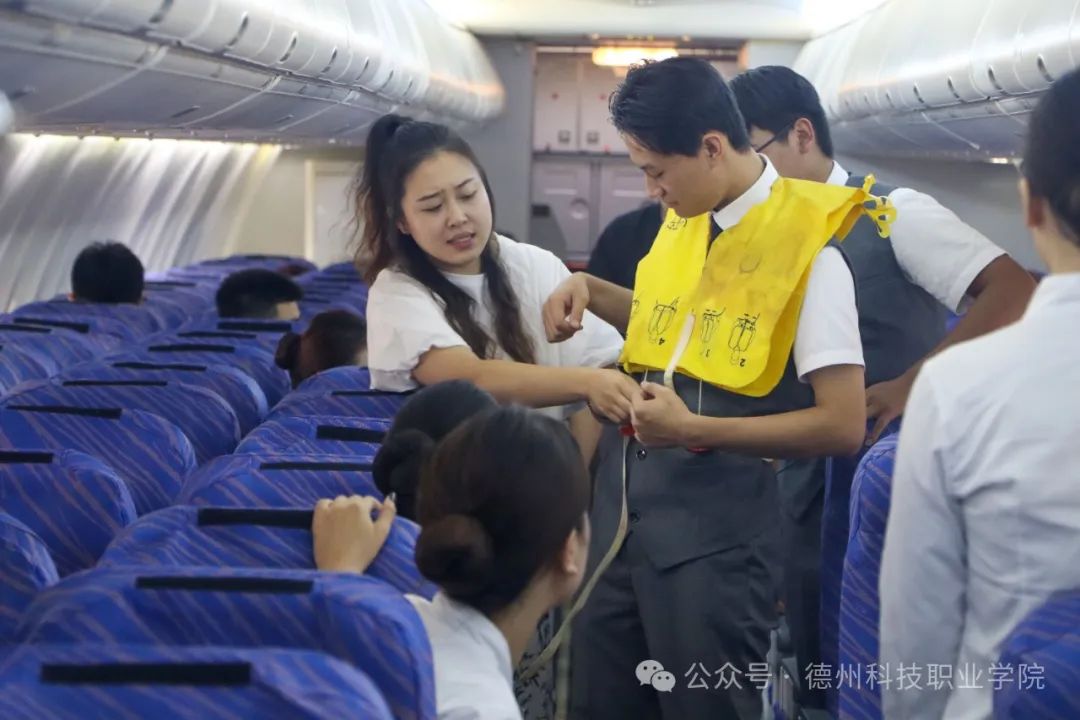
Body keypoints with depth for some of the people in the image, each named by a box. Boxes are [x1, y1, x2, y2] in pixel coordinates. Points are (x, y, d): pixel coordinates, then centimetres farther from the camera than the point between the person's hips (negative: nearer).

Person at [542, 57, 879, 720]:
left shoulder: (809, 251, -14)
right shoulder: (684, 219, 9)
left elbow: (844, 425, -17)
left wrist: (695, 428, -19)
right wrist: (590, 290, 10)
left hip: (714, 516, -7)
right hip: (622, 495, 8)